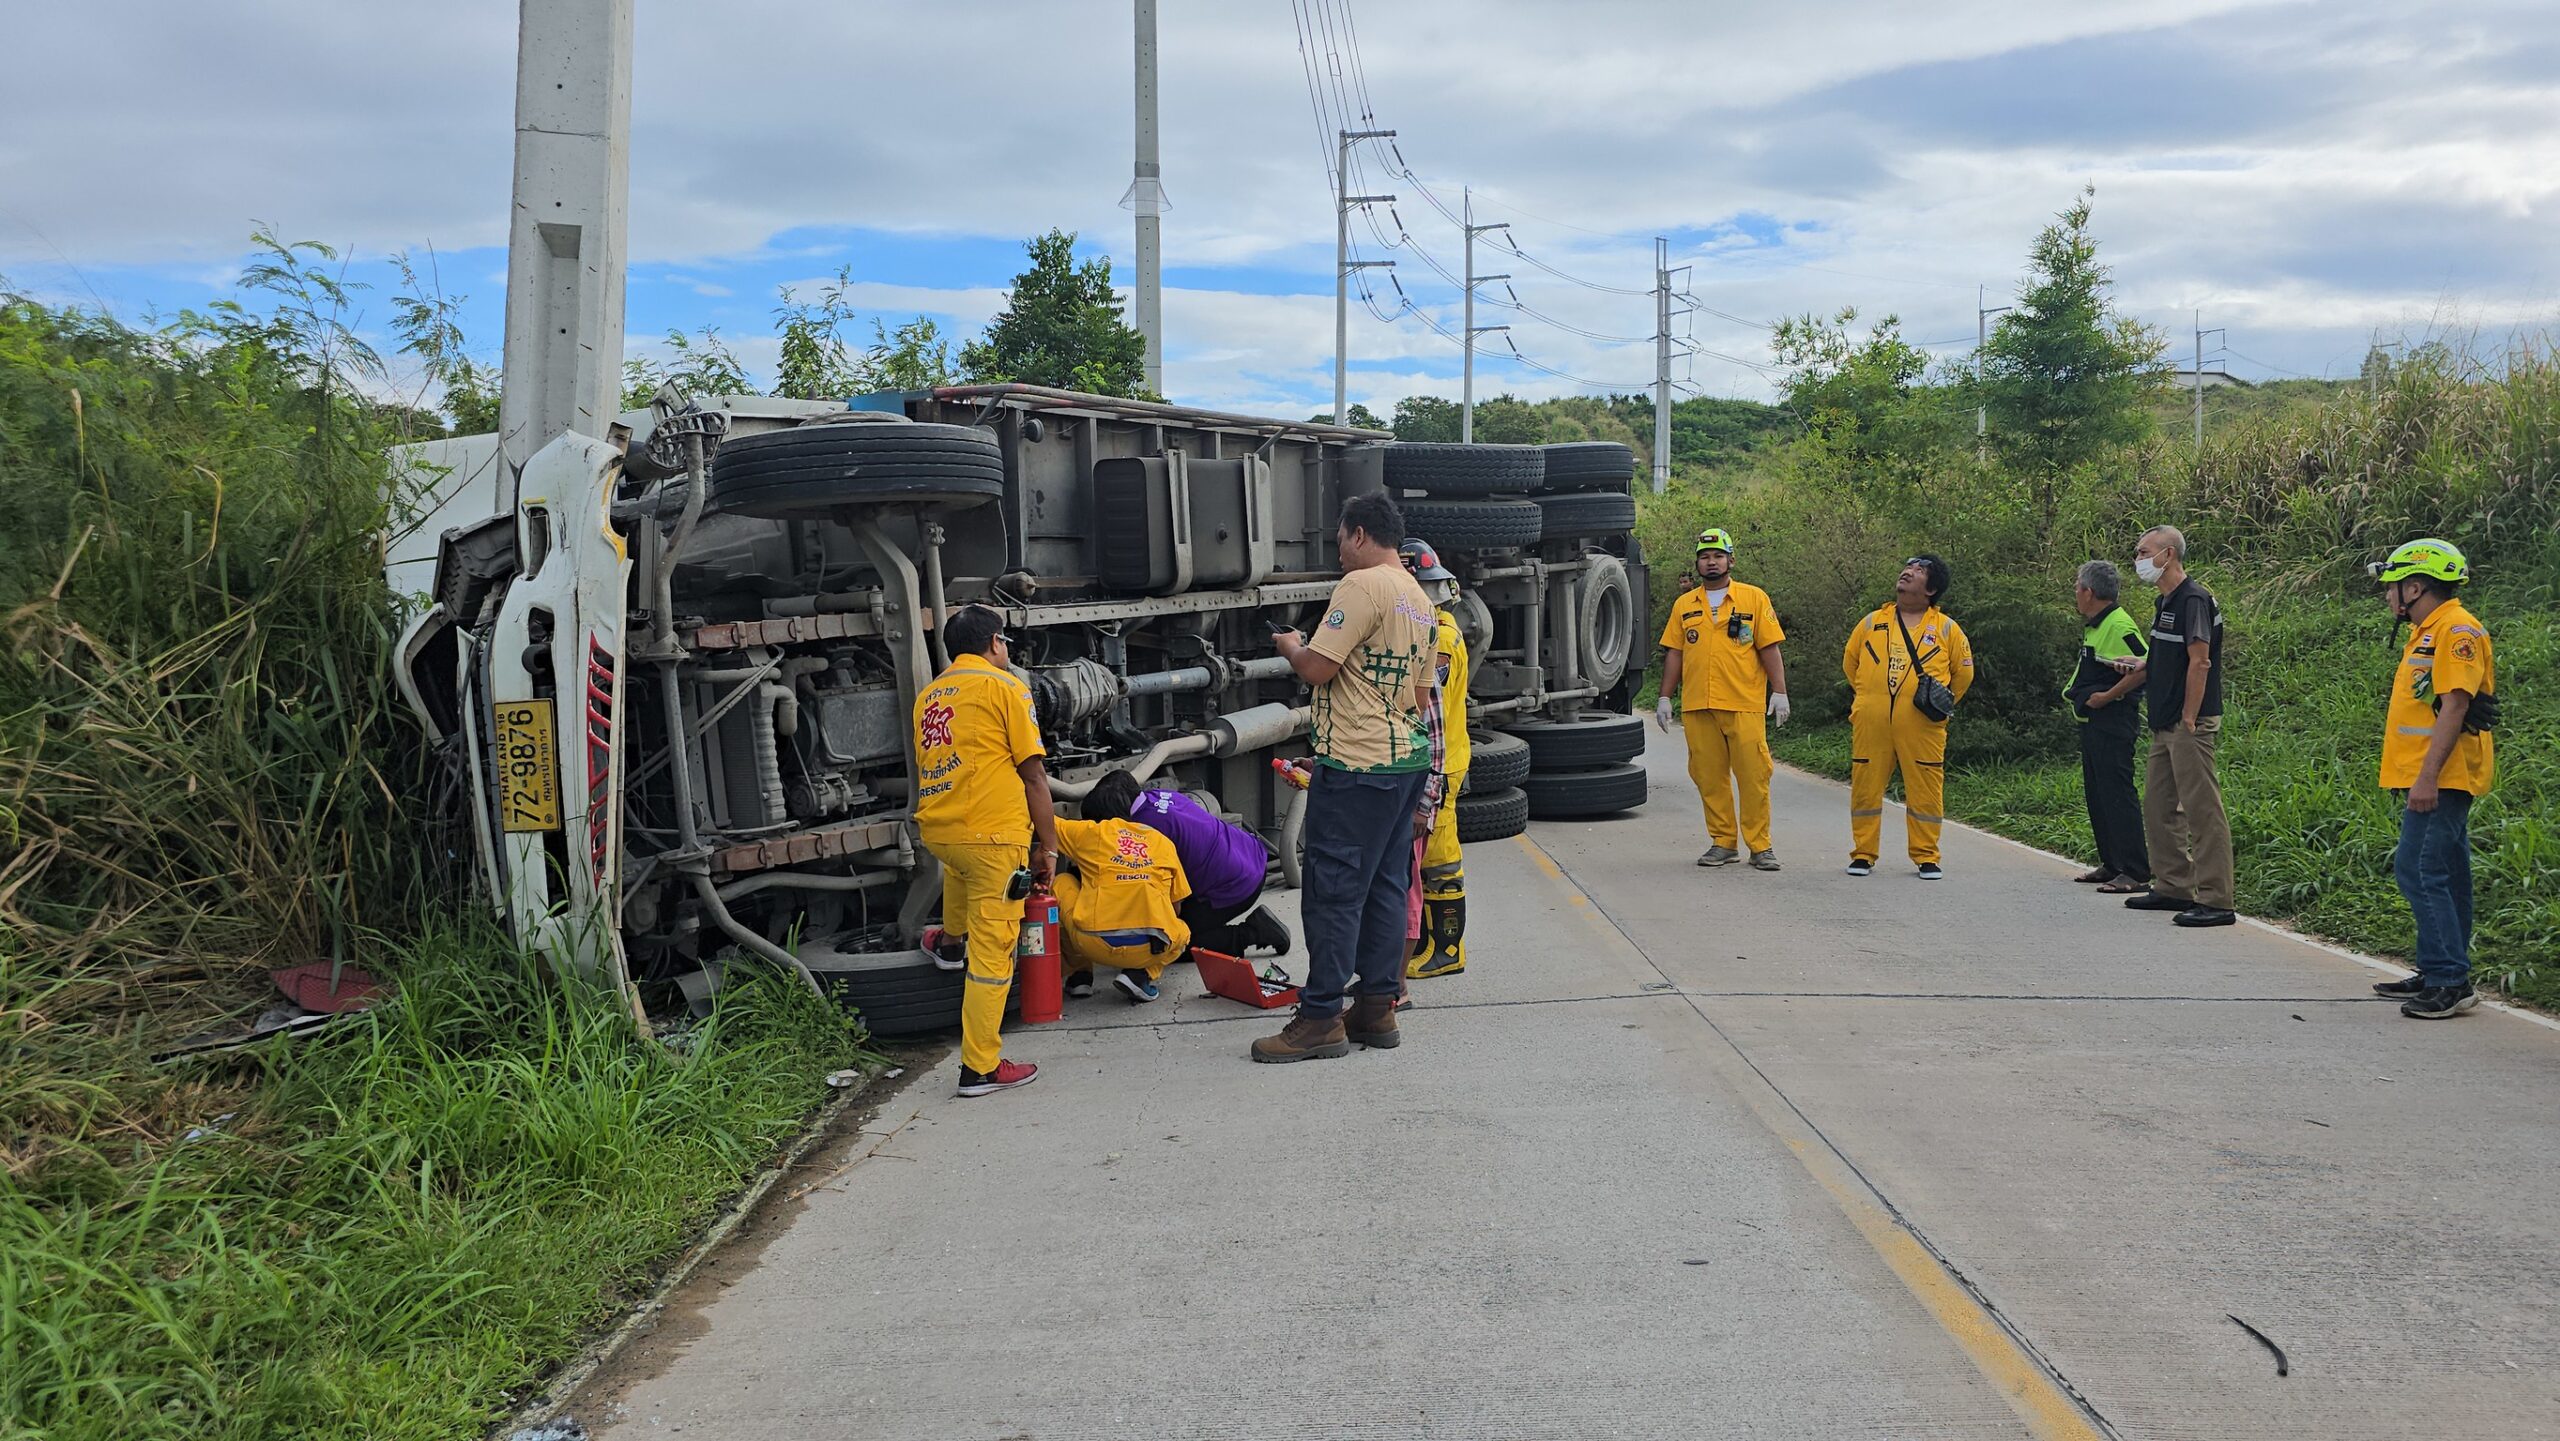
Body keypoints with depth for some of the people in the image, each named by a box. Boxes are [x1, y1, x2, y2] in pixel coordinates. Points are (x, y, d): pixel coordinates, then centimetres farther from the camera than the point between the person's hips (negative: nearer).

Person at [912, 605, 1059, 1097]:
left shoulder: (928, 695, 15)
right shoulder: (1003, 686, -3)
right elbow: (1033, 774, -6)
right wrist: (1048, 845, 0)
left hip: (935, 830, 7)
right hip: (992, 834, -7)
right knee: (992, 951, -1)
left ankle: (952, 940, 53)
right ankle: (980, 1069, 1)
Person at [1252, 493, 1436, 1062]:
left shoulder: (1363, 586, -14)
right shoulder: (1419, 599, 16)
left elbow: (1316, 668, -17)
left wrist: (1291, 645, 2)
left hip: (1357, 764, -10)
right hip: (1409, 757, 10)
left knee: (1334, 891, -5)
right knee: (1386, 885, 12)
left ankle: (1321, 1019, -1)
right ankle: (1377, 1008, 17)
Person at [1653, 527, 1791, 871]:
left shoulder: (1754, 598, 6)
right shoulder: (1684, 605, 14)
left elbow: (1770, 648, 3)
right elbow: (1674, 653, 15)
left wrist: (1779, 692, -4)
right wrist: (1665, 698, 10)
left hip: (1745, 704, -3)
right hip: (1697, 706, 3)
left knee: (1753, 775, -5)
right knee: (1709, 777, 5)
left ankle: (1760, 846, 1)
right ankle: (1723, 843, 13)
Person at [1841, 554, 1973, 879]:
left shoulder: (1946, 628, 7)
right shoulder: (1872, 622, 12)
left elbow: (1963, 671, 16)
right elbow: (1850, 661, 23)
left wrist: (1941, 704, 13)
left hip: (1921, 727, -2)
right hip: (1871, 724, 2)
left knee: (1925, 790, 0)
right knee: (1865, 787, 3)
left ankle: (1926, 857, 11)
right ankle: (1863, 855, 13)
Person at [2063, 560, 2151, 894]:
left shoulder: (2118, 625, -17)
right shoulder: (2094, 625, 16)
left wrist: (2108, 696, -21)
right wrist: (2080, 693, 16)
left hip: (2112, 720, -11)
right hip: (2093, 721, 11)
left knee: (2116, 793, -11)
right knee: (2097, 794, 14)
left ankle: (2135, 871, -10)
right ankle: (2111, 864, 21)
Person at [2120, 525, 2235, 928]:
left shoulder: (2194, 600, -14)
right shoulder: (2166, 601, 17)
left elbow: (2199, 662, -19)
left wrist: (2188, 720, -20)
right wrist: (2141, 665, 10)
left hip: (2189, 725, -10)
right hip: (2165, 727, 10)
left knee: (2202, 811, -8)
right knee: (2158, 807, 15)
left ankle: (2215, 901, -7)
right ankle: (2172, 888, 23)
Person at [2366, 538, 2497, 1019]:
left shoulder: (2457, 629, -14)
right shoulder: (2429, 631, 18)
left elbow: (2454, 707, -21)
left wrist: (2428, 776, -25)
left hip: (2441, 780, -11)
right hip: (2435, 780, 11)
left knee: (2420, 872, -13)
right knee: (2444, 877, 13)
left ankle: (2450, 981, -11)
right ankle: (2440, 975, 20)